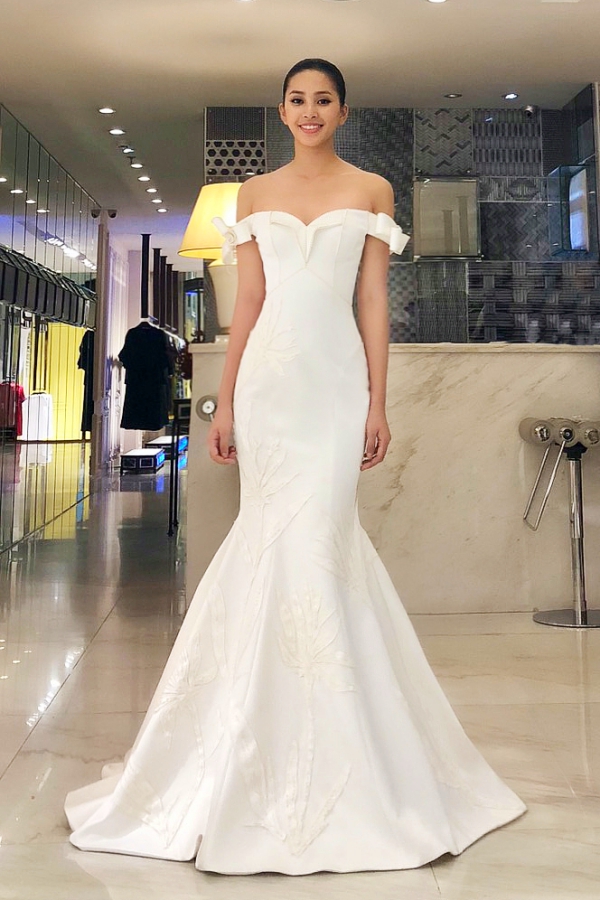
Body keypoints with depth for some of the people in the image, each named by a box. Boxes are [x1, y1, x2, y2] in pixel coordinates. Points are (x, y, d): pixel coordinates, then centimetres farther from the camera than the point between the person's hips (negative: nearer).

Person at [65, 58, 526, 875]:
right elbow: (247, 301, 11)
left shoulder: (371, 192, 9)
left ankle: (323, 757, 6)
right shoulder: (256, 195, 14)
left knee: (313, 539, -8)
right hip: (269, 377, 2)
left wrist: (378, 402, -4)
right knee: (274, 540, 3)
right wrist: (225, 401, 5)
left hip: (335, 377, -2)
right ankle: (273, 754, 18)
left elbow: (374, 301, 3)